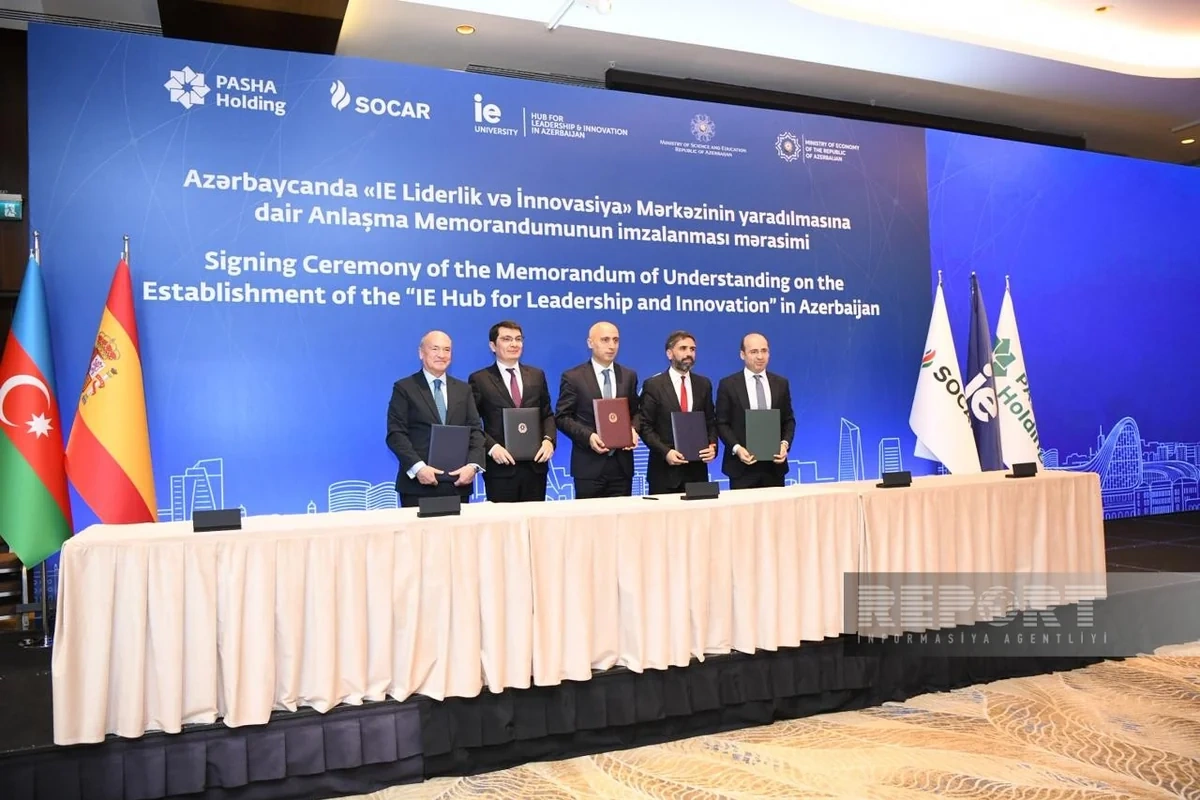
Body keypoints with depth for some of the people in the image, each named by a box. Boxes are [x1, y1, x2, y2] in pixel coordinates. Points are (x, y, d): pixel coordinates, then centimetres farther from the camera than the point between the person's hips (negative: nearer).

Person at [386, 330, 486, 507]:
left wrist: (473, 465, -9)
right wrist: (417, 467, -18)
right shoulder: (404, 388, 3)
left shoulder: (463, 389, 15)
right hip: (418, 483, -3)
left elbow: (475, 430, 8)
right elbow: (396, 434, -5)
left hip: (458, 482, 3)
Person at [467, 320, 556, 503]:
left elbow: (547, 414, 14)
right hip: (501, 467, -3)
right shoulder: (479, 379, 0)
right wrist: (491, 446, -16)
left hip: (535, 465, 4)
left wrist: (549, 439, -5)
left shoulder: (537, 375, 12)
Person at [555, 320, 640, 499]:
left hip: (622, 463, 4)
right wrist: (588, 436, -17)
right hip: (589, 464, -4)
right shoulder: (573, 377, -2)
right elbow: (562, 417, -3)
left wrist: (633, 430, -5)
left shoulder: (629, 376, 11)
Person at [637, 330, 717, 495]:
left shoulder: (704, 384, 9)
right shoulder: (653, 385, -3)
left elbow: (711, 422, 13)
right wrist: (665, 451, -17)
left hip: (697, 469, 3)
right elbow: (645, 426, -5)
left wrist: (712, 445, -5)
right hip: (664, 470, -3)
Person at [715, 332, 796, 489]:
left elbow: (789, 420, 12)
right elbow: (721, 423, -1)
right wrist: (736, 448, -15)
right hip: (742, 466, -3)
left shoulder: (781, 383, 9)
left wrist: (785, 443, -6)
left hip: (774, 464, 3)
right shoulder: (728, 384, -1)